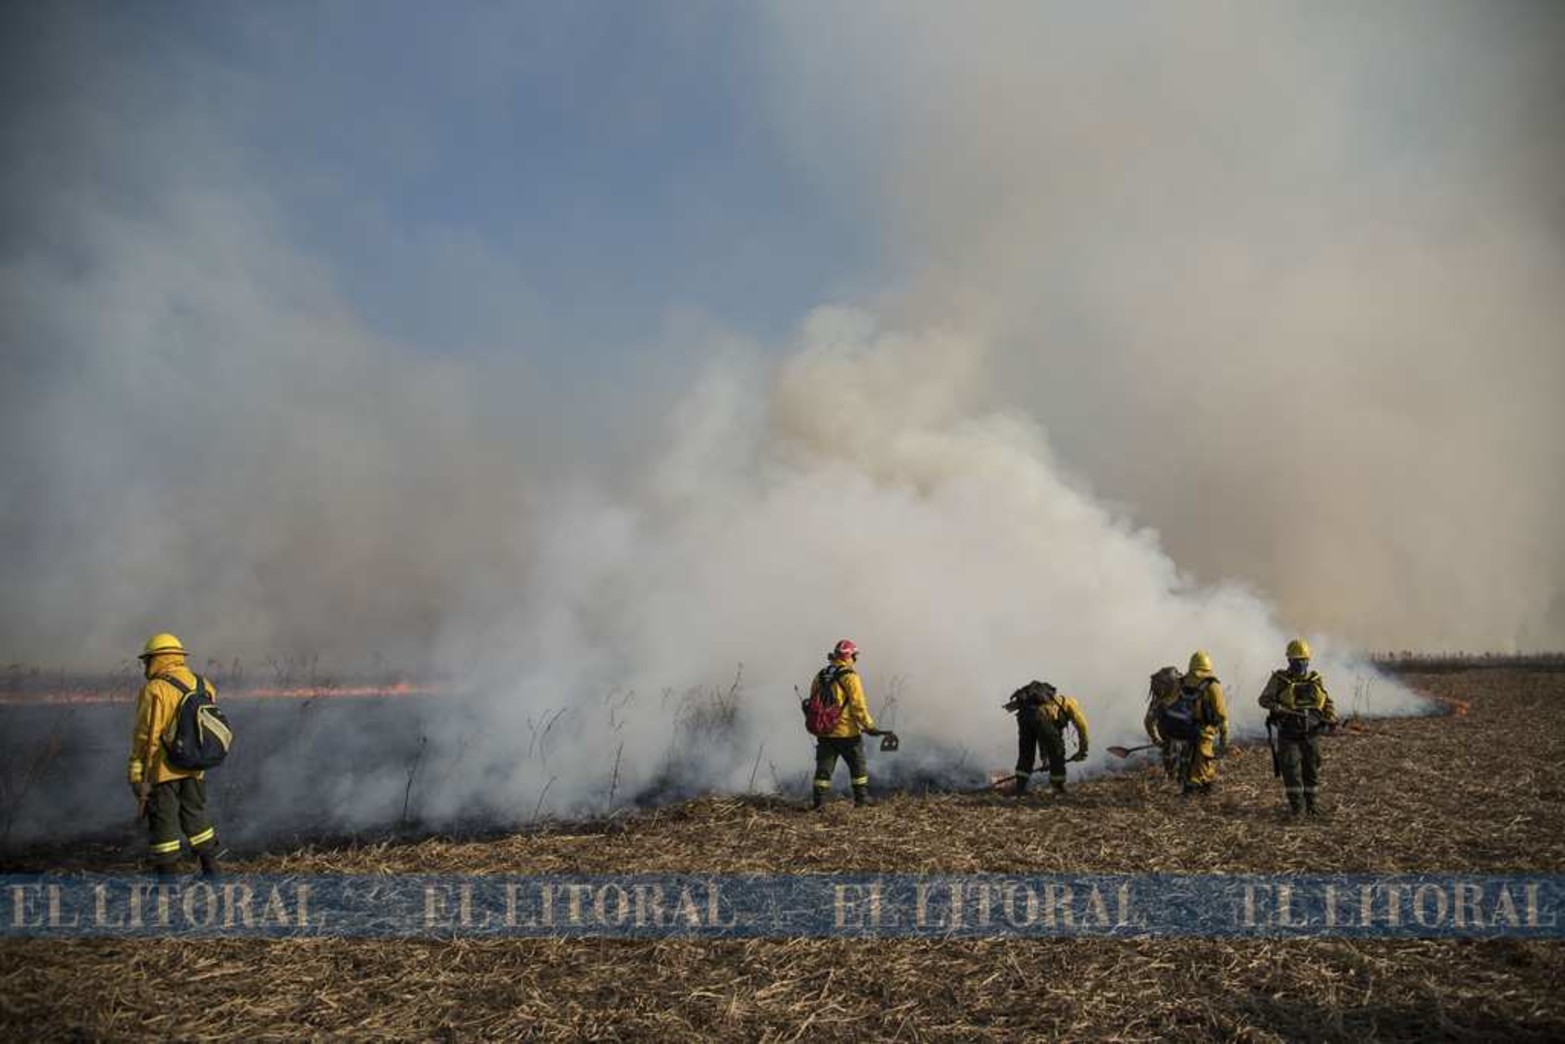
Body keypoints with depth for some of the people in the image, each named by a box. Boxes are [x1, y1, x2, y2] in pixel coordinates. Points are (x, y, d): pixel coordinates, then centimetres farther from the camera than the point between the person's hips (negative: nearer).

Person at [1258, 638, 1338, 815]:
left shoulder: (1315, 680, 6)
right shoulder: (1279, 679, -3)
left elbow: (1327, 702, 12)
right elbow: (1264, 699, -5)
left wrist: (1331, 718, -6)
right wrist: (1277, 708, -25)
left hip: (1311, 734, 3)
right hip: (1288, 735, -3)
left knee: (1312, 769, 8)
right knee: (1291, 769, -6)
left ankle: (1310, 804, 21)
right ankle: (1296, 805, 3)